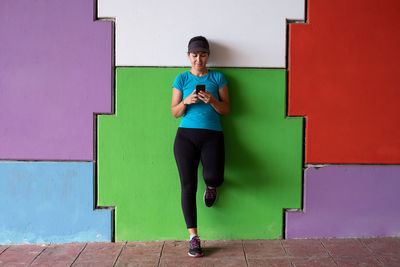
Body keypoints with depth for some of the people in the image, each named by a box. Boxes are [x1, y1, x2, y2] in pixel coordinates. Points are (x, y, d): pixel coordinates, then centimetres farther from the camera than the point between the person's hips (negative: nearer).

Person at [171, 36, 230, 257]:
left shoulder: (218, 78, 11)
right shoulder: (182, 79, 11)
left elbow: (226, 109, 6)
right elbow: (174, 112, 9)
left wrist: (212, 100, -13)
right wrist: (186, 101, -11)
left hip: (212, 135, 0)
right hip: (186, 135, 1)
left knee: (214, 177, -23)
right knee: (188, 185, -6)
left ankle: (211, 186, 19)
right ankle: (193, 237, 3)